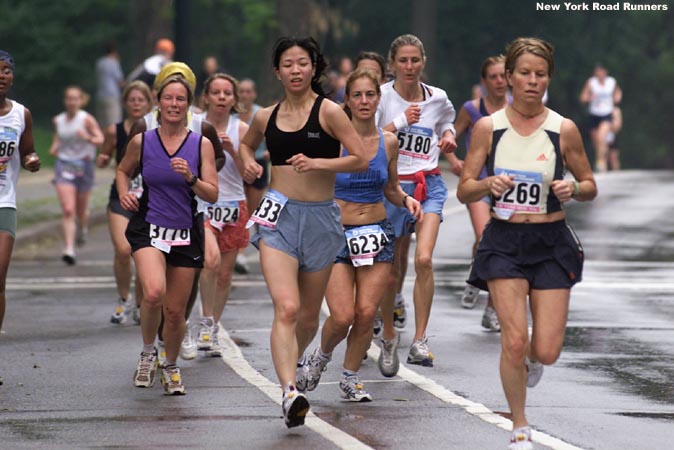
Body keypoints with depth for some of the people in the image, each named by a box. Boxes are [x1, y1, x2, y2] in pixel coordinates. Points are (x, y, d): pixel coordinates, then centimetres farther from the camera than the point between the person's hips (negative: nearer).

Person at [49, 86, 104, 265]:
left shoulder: (86, 119, -7)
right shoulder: (58, 120, 5)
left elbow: (100, 139, -15)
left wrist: (88, 138, -35)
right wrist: (54, 147, 6)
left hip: (83, 165, -1)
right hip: (64, 165, 1)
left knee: (81, 209, 15)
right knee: (67, 211, -13)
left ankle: (82, 228, 51)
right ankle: (69, 249, -18)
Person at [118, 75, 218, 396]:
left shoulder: (201, 145, -1)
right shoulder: (141, 142, 1)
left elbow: (212, 195, -3)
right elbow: (123, 170, 21)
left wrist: (191, 178, -21)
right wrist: (124, 193, 1)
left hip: (186, 234, 1)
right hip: (148, 228, -1)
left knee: (175, 311, 5)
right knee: (154, 292, -26)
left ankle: (171, 367, 32)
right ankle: (147, 352, 1)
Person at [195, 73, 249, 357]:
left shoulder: (241, 130, 1)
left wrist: (232, 151, -15)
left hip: (233, 205, 2)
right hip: (201, 204, -2)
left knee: (225, 273, 7)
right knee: (211, 258, -27)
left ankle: (213, 331, 24)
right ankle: (206, 323, -15)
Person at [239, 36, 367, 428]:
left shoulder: (328, 111, -4)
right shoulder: (266, 118, 7)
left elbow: (361, 160, -9)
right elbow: (247, 144, 30)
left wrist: (317, 163, -20)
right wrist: (249, 164, 8)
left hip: (320, 218, 0)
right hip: (279, 217, 1)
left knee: (309, 315, 13)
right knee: (286, 308, -19)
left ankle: (292, 363, 42)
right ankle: (289, 392, -29)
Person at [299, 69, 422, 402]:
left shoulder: (388, 142, 5)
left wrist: (406, 200, -2)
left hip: (377, 234, 3)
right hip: (337, 234, -3)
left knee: (367, 314, -6)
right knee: (343, 316, -13)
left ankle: (350, 378, 15)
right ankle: (322, 355, 21)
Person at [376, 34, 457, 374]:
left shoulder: (437, 99, 6)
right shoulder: (381, 96, -4)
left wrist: (449, 135, 8)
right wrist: (401, 122, -19)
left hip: (429, 185, 1)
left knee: (424, 259, -19)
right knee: (391, 270, 5)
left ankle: (420, 341, -16)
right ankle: (388, 338, 27)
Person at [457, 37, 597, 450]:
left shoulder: (564, 130, -1)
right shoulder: (488, 128, -1)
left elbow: (590, 187, 8)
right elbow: (464, 191, 2)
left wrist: (573, 189, -14)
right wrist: (489, 184, -19)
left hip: (552, 244, 1)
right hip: (504, 241, -1)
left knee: (547, 351, -4)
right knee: (514, 341, -13)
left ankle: (532, 360, 36)